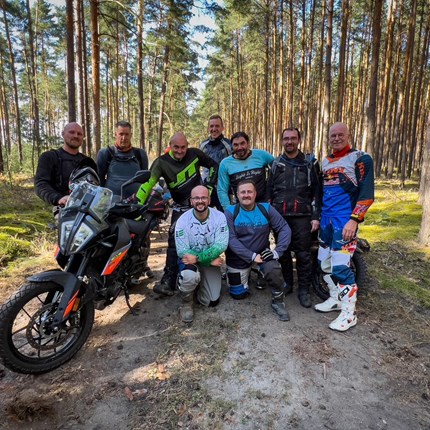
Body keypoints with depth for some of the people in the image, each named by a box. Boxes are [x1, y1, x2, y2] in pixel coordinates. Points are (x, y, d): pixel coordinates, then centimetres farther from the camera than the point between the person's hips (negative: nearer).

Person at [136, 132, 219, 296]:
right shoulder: (162, 162, -11)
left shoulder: (195, 154, -7)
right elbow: (148, 181, -22)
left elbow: (213, 165, 8)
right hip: (181, 207, -1)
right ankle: (169, 281, -8)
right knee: (174, 240, -12)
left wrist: (210, 184, -2)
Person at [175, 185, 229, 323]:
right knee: (190, 276, -36)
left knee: (212, 301, -1)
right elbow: (182, 251, -20)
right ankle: (186, 303, -3)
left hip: (211, 261, 2)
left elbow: (220, 246, -23)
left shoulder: (219, 217, -15)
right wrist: (210, 260, -24)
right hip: (189, 259, -1)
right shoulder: (183, 220, -17)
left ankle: (199, 282, 32)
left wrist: (197, 258, -34)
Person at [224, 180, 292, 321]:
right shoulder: (230, 212, -13)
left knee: (274, 270, -31)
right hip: (238, 258, 0)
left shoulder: (266, 209, -9)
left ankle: (278, 302, -5)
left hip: (262, 252, 0)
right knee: (238, 294, 11)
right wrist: (251, 256, -27)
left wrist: (277, 251, -22)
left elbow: (285, 228, -9)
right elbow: (230, 239, -19)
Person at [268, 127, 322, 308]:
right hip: (279, 216, 3)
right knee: (282, 252, 10)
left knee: (303, 254, 0)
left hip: (302, 216, -2)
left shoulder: (310, 162, 5)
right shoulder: (276, 164, 12)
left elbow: (317, 191, 2)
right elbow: (269, 191, 13)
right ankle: (286, 283, 26)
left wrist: (316, 216, -4)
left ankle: (304, 289, 12)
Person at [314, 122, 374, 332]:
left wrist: (354, 220, -20)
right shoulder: (326, 161, 17)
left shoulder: (360, 158, -5)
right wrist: (317, 216, 19)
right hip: (326, 219, 8)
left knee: (340, 265, -12)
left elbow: (367, 193, -12)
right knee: (324, 262, 12)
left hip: (345, 220, -7)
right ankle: (335, 299, 30)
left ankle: (349, 314, 2)